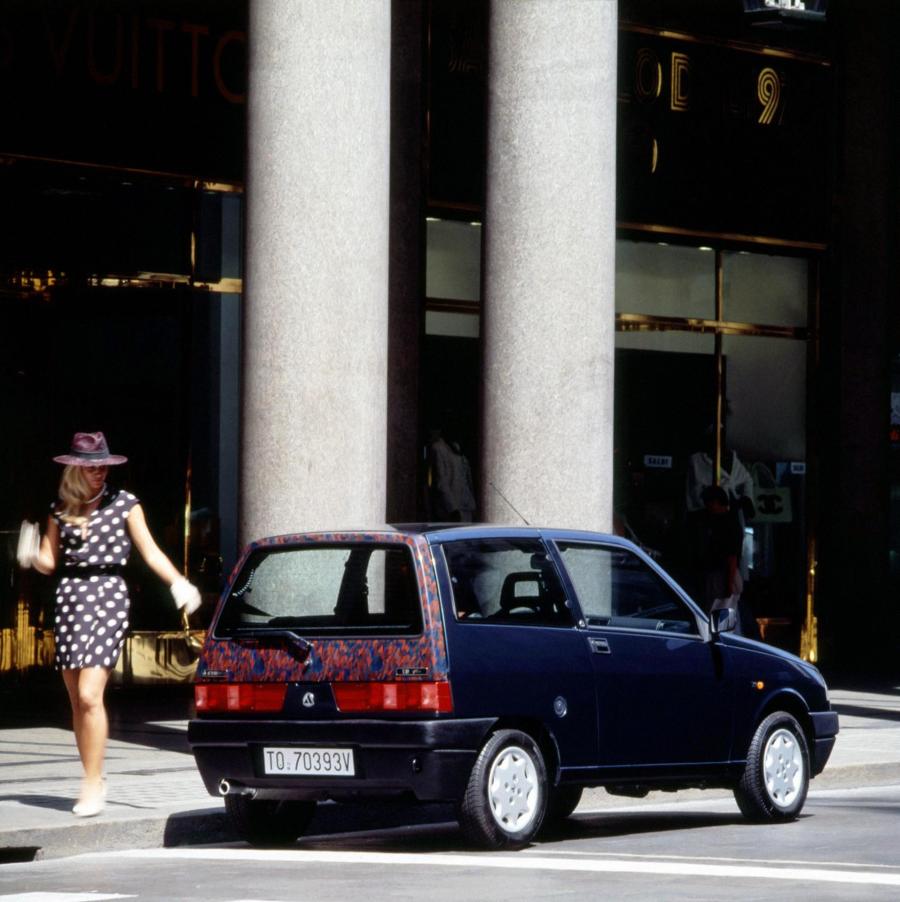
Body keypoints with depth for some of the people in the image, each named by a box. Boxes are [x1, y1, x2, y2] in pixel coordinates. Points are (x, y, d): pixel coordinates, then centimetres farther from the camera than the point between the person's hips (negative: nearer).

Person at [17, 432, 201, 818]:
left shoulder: (124, 504, 3)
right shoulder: (61, 509, 11)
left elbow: (150, 551, 1)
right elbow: (49, 561, 14)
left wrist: (179, 583, -13)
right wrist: (31, 554, -8)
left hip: (108, 596, -4)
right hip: (69, 597, 4)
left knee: (89, 695, -16)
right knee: (77, 700, 6)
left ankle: (92, 784, -11)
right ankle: (93, 780, 17)